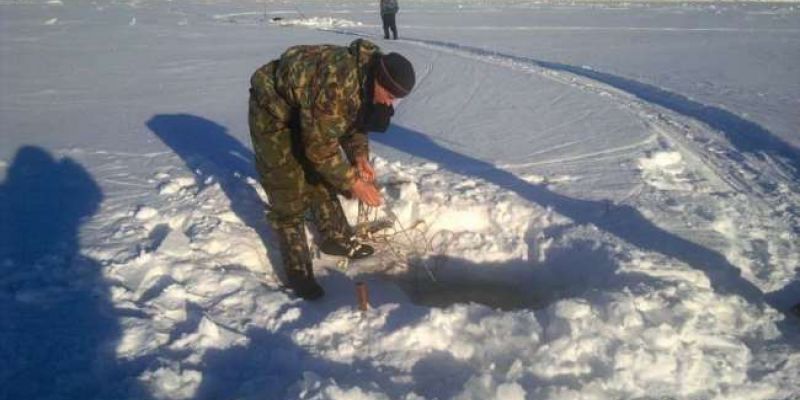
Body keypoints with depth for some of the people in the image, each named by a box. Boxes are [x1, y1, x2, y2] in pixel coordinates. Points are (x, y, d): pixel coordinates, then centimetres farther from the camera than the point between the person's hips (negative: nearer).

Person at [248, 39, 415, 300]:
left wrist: (359, 155, -9)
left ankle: (337, 239, 31)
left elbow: (354, 118, 5)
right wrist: (353, 183, -25)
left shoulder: (367, 77, -12)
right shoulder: (336, 84, -39)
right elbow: (319, 147, -32)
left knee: (322, 178, 13)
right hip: (273, 111, -8)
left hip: (307, 113, 8)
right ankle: (297, 270, 5)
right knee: (290, 195, -7)